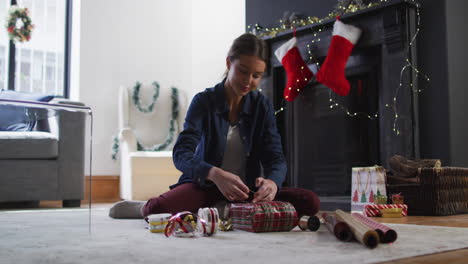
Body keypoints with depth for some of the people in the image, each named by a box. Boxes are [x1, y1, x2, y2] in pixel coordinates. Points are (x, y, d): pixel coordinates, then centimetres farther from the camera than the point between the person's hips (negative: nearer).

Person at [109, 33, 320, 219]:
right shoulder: (204, 101, -6)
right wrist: (215, 174, -39)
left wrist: (273, 182, -29)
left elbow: (275, 157, -4)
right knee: (163, 207, -35)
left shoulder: (262, 106, 3)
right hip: (206, 186, -3)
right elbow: (181, 154, -18)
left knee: (311, 202, -22)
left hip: (248, 191, 3)